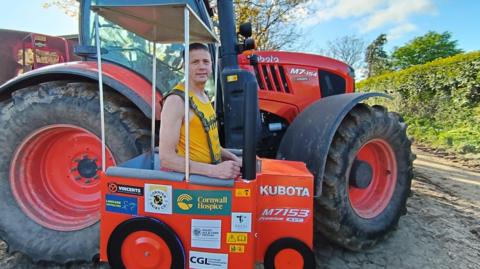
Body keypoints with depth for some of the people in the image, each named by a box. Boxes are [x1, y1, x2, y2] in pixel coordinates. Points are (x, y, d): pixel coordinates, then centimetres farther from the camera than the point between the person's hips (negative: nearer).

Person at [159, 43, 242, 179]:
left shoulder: (204, 96, 10)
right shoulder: (177, 100, -15)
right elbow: (166, 158, -20)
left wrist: (233, 158, 8)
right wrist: (214, 170, -27)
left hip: (210, 174, 7)